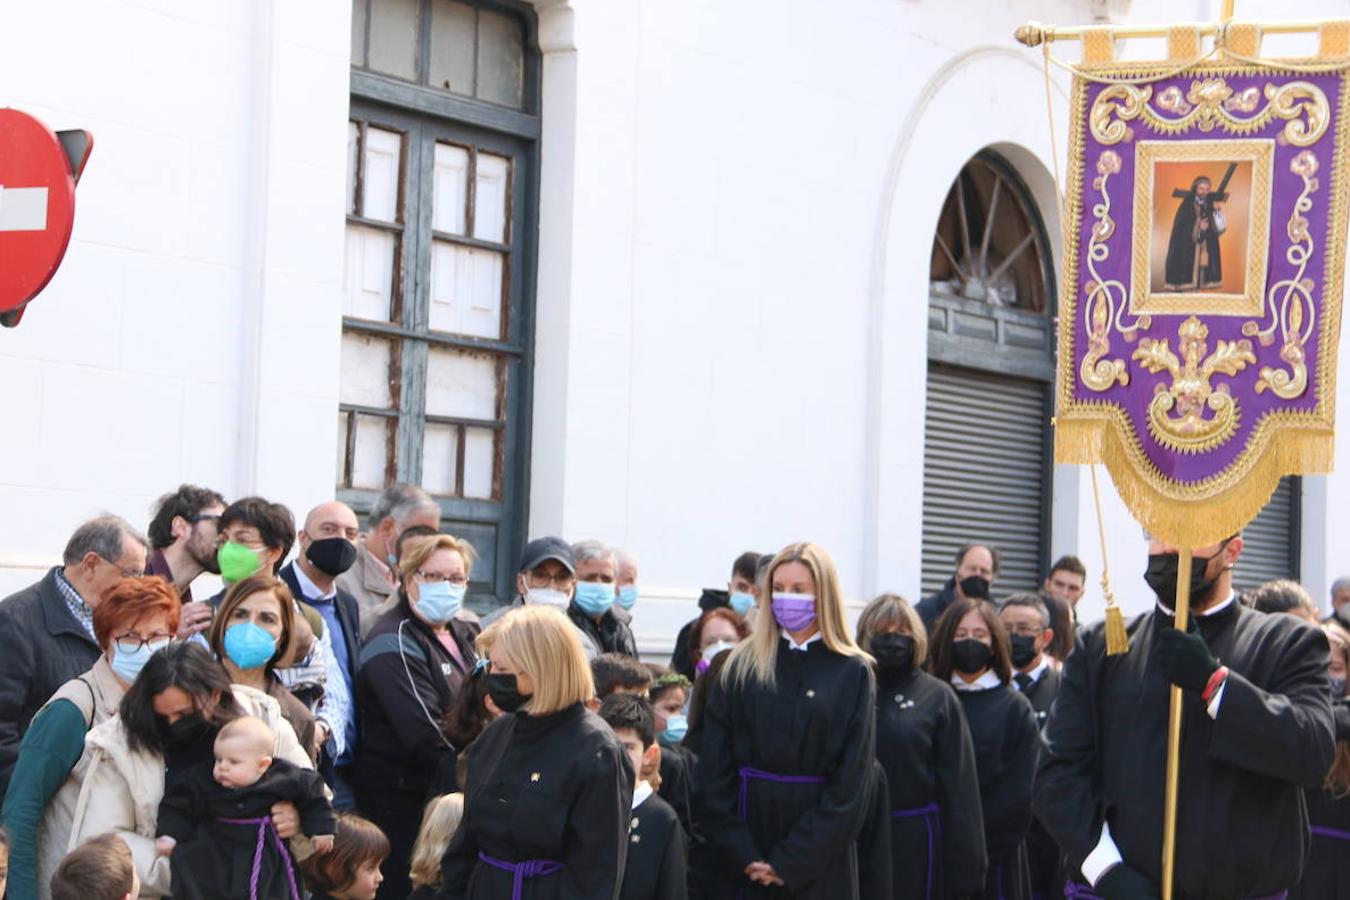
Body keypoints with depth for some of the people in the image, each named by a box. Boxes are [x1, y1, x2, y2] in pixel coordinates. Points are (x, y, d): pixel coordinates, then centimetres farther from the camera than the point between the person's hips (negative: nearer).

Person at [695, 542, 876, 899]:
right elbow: (713, 773, 1)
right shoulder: (742, 667, 5)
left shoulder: (852, 673, -1)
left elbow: (851, 783, -5)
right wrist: (741, 853, -10)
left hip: (820, 864, -2)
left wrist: (789, 862, -11)